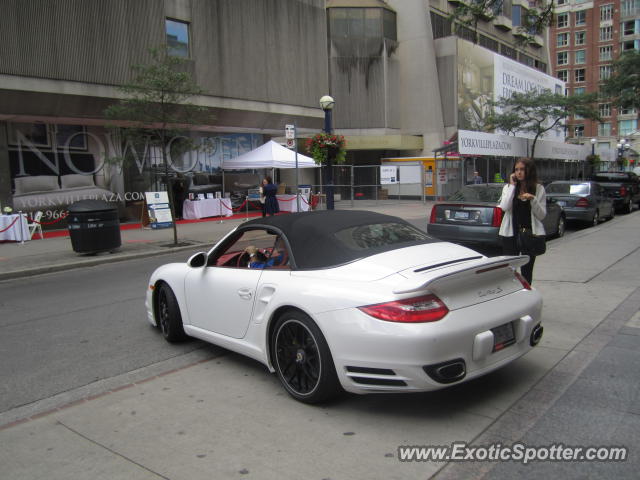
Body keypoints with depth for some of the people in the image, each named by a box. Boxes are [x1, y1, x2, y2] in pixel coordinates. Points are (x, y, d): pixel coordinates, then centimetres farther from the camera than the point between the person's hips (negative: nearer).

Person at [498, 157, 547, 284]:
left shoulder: (539, 189, 3)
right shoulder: (508, 187, 5)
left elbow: (542, 215, 0)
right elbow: (504, 207, -14)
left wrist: (532, 199, -15)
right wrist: (512, 186, -9)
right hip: (510, 233, 0)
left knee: (527, 270, 8)